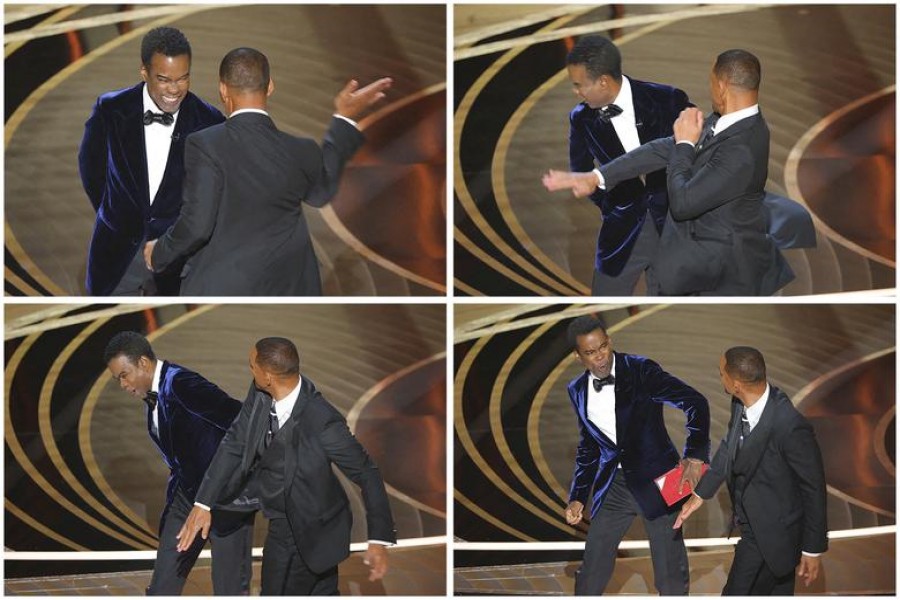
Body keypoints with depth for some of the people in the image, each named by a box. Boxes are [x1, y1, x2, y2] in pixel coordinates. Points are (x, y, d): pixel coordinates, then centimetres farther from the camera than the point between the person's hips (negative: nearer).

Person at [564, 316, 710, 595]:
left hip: (655, 480, -4)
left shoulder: (641, 370, -11)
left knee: (670, 577, -2)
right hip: (613, 485, 4)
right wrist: (577, 498, 11)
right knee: (591, 573, 5)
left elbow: (696, 403, -14)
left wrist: (695, 457, -24)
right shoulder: (578, 391, 5)